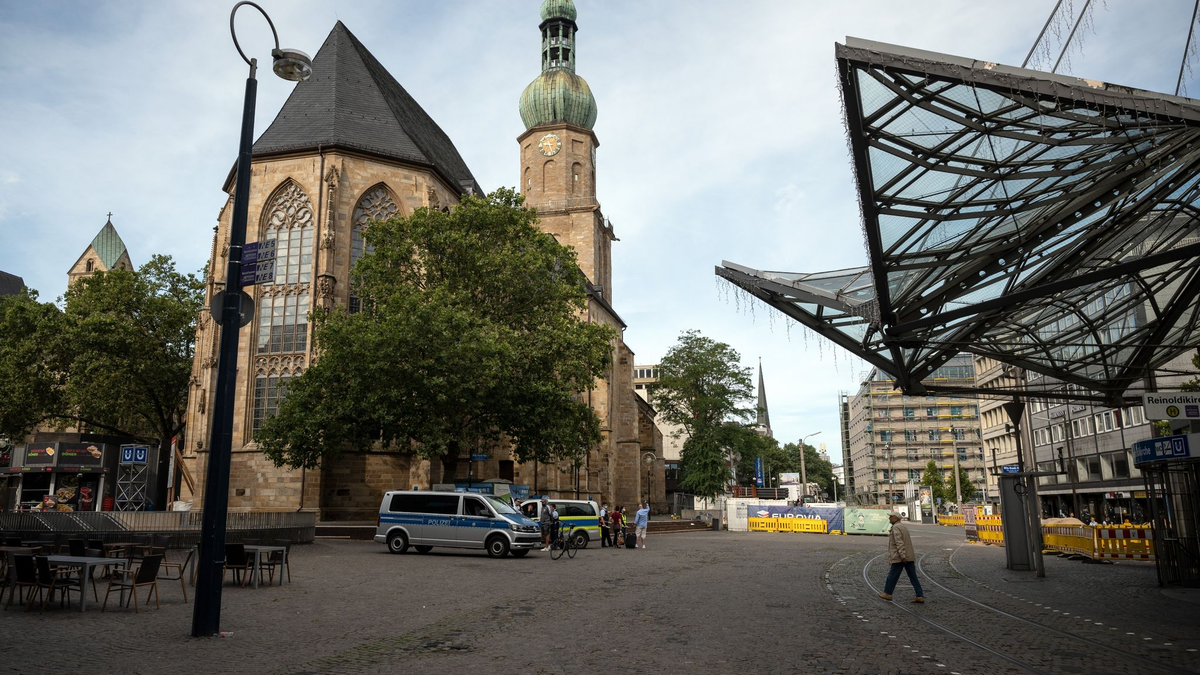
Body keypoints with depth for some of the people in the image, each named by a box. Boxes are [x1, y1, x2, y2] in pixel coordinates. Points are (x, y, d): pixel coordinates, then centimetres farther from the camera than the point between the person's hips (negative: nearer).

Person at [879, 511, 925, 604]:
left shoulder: (896, 527, -13)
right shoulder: (903, 526, 16)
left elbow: (899, 543, -22)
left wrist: (902, 556, -25)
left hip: (900, 557, -9)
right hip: (909, 556, 9)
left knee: (892, 575, 3)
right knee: (913, 577, 6)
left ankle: (887, 593, 12)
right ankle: (920, 596, 3)